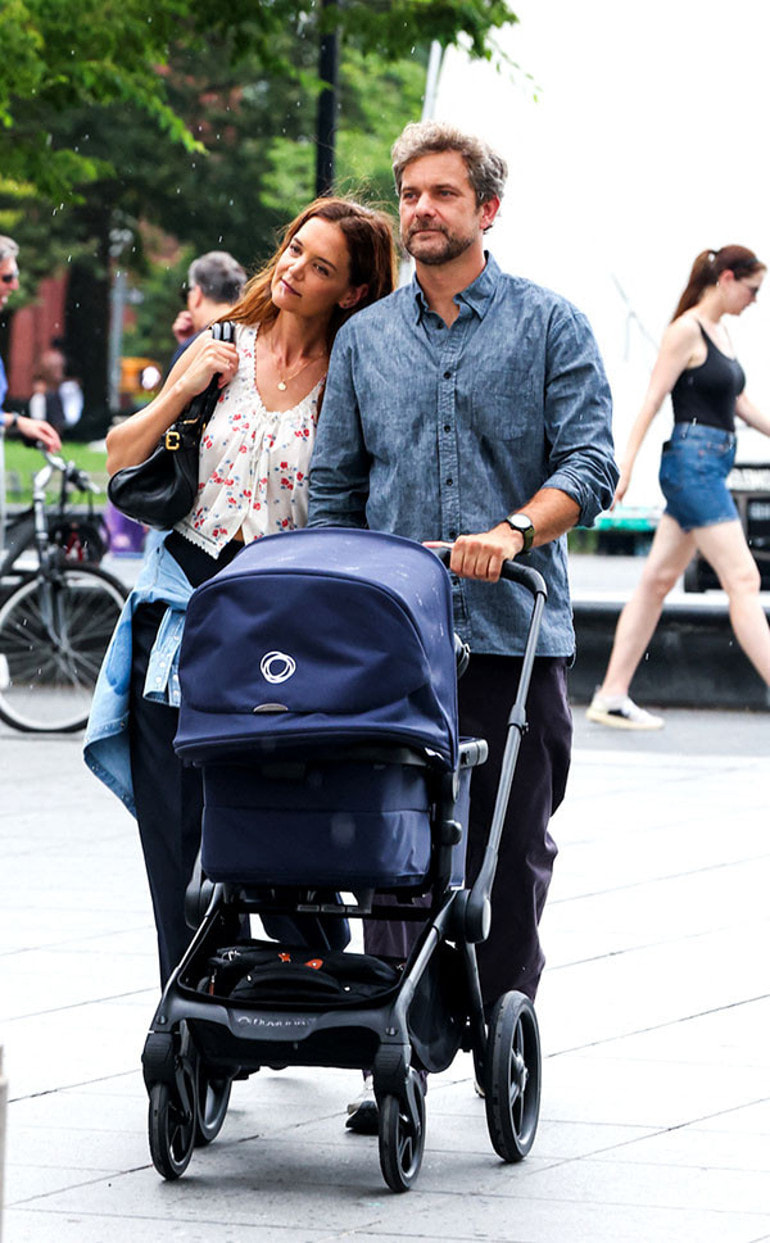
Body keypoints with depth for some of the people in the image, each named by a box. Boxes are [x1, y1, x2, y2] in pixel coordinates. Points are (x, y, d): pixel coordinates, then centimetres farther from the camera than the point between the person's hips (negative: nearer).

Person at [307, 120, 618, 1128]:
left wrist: (514, 531, -22)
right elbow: (333, 489, 15)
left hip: (515, 635, -2)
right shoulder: (365, 339, 14)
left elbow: (588, 464, -5)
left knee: (513, 853, 2)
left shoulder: (550, 327, 5)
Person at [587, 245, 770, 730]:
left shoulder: (721, 333, 16)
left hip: (712, 467, 9)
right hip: (691, 463, -9)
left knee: (659, 580, 9)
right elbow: (653, 399, -14)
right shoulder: (686, 331, -10)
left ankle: (612, 696, 12)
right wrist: (626, 464, -18)